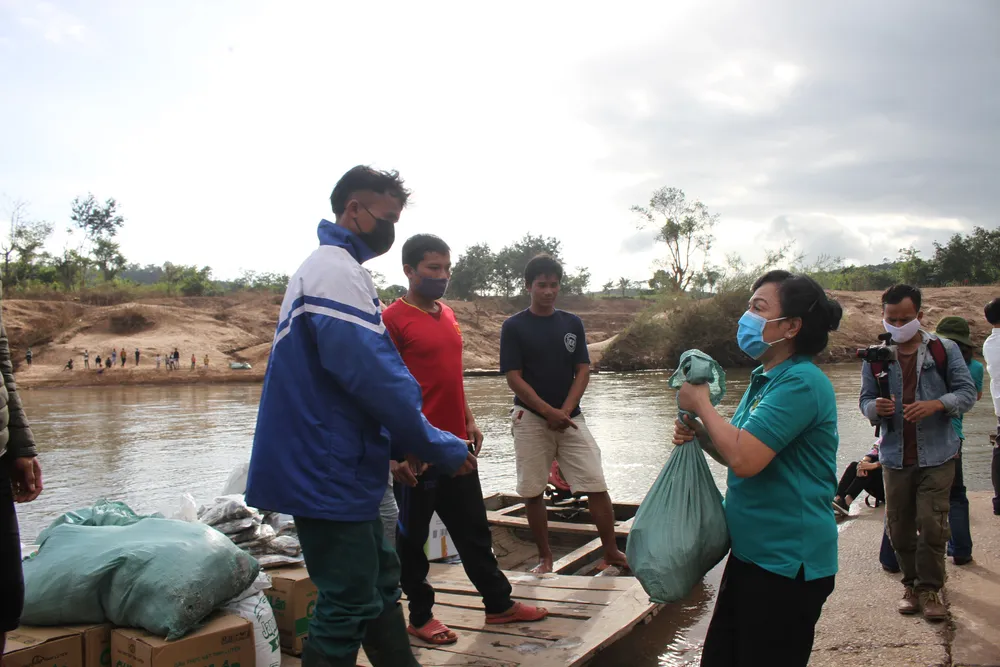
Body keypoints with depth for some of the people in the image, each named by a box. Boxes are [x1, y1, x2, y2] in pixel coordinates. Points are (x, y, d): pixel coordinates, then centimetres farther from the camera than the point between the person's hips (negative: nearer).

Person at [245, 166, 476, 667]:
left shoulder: (326, 268, 18)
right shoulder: (338, 272, -16)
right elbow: (371, 374, -25)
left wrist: (405, 442, 12)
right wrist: (436, 446, -16)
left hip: (332, 468, 11)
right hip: (330, 473, -11)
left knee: (378, 583, 18)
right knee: (348, 606, -1)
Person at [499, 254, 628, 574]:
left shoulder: (572, 323, 6)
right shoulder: (514, 326, -3)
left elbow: (583, 371, 3)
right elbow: (513, 377, -8)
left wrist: (565, 411, -11)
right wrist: (549, 411, -14)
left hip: (570, 416, 2)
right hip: (530, 418, -2)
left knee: (597, 486, -2)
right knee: (532, 492, 3)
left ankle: (611, 552, 12)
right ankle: (545, 556, 18)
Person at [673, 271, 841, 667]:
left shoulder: (800, 382, -20)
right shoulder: (765, 379, 10)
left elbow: (745, 459, -28)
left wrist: (701, 404, -14)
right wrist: (699, 434, 1)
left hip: (787, 564, -9)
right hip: (752, 552, 9)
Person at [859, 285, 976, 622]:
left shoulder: (944, 350, 0)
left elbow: (967, 392, -1)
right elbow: (865, 400, 6)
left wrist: (937, 404, -20)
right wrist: (875, 408, -18)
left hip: (936, 455, -2)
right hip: (894, 456, 2)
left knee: (932, 524, -5)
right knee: (899, 526, 8)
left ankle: (930, 588, 10)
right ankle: (912, 585, 24)